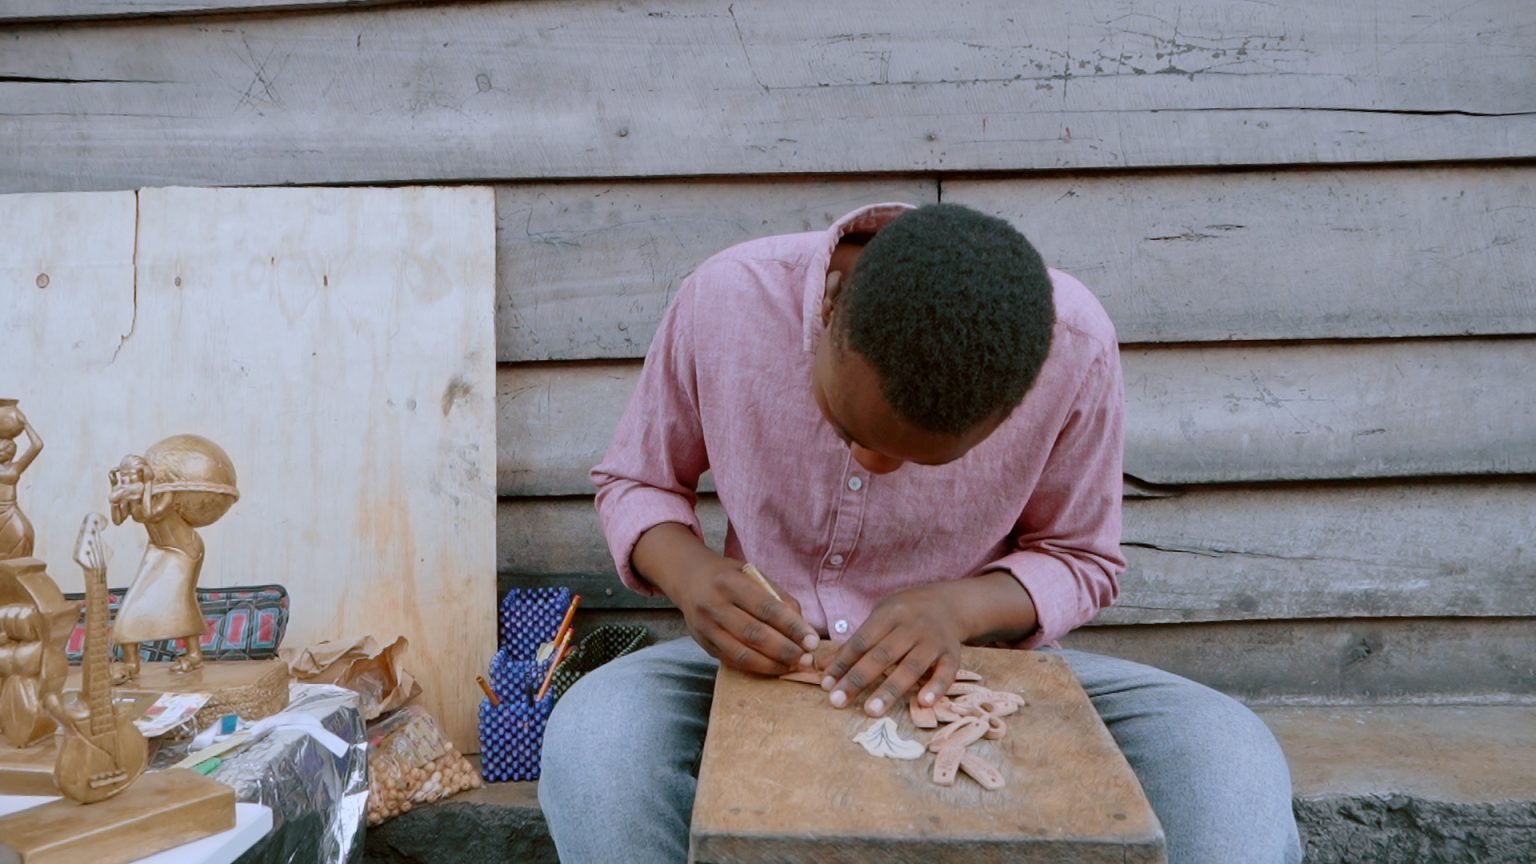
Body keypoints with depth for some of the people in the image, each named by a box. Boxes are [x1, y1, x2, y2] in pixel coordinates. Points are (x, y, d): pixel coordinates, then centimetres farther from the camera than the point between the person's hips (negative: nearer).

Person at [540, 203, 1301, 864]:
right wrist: (689, 572, -23)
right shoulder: (725, 302, -18)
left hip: (966, 667, 1)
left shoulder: (1075, 346, -19)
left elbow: (1080, 559, -2)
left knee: (1231, 764, -23)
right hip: (766, 663, 0)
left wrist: (961, 605, -23)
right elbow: (633, 482, 0)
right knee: (588, 742, -32)